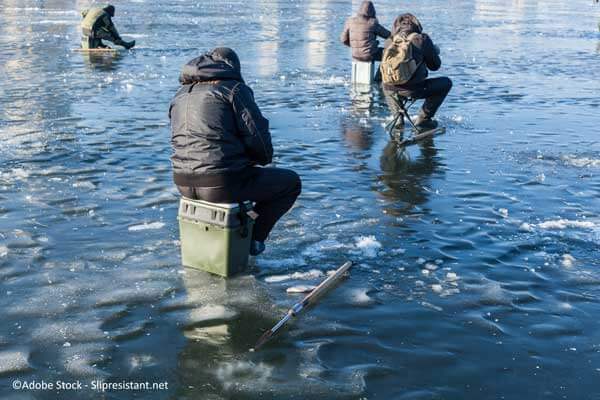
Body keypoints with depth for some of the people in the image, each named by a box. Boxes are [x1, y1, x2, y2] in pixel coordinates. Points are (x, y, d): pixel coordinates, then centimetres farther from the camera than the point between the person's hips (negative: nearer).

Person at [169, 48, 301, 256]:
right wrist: (265, 158, 15)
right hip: (222, 184, -8)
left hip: (184, 184, 8)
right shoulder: (234, 88, -5)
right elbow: (256, 135, -9)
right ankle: (253, 237, 10)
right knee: (291, 182, 11)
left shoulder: (181, 94, 17)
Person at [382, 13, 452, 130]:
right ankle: (423, 119, 14)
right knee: (446, 83, 16)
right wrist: (435, 52, 29)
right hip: (411, 90, -4)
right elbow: (435, 66, 7)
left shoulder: (389, 41, 8)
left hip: (389, 90, 5)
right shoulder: (423, 39, -1)